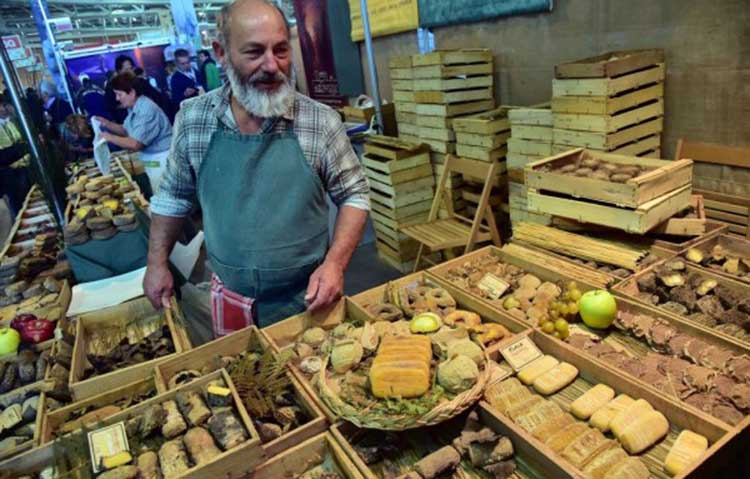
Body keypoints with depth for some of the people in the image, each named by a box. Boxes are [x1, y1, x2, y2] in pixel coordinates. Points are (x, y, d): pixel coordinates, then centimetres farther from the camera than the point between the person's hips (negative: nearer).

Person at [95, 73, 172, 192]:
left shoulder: (147, 110, -24)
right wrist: (107, 124, 4)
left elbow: (135, 144, -26)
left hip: (161, 160, -9)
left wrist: (110, 137, -13)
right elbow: (127, 131, 20)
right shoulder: (134, 108, 7)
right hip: (152, 160, 9)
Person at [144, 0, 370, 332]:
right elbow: (174, 196, 7)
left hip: (308, 297, -1)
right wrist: (157, 263, 6)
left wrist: (334, 263, -19)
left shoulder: (321, 122, -14)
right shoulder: (191, 120, -7)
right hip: (231, 301, 2)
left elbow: (354, 195, -6)